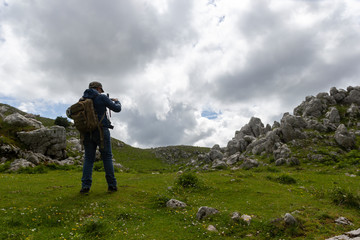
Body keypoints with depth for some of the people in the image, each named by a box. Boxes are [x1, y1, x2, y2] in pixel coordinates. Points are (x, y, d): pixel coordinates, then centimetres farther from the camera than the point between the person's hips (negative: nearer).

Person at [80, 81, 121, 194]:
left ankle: (85, 186, -2)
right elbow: (117, 109, -1)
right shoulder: (102, 97, -3)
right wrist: (117, 101, 23)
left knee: (88, 159, 9)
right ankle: (112, 185, 5)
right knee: (107, 157, 5)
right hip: (101, 131, -4)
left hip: (87, 133, 4)